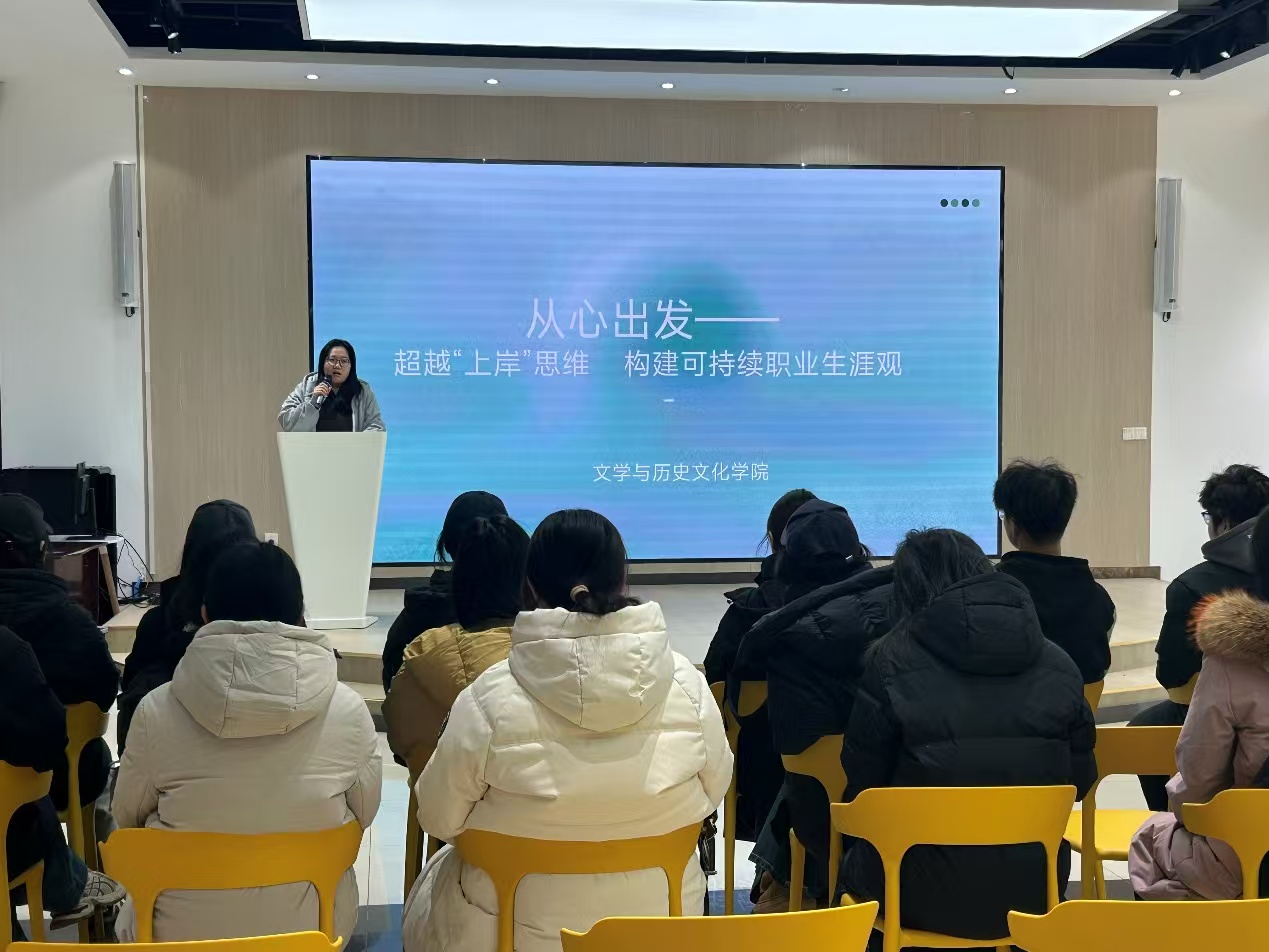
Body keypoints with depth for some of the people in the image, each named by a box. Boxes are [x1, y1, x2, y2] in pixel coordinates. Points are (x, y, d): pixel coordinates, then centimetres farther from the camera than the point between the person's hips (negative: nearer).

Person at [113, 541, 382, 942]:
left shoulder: (157, 711, -16)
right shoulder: (348, 711, -17)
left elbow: (127, 816, 1)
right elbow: (363, 815, -1)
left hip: (181, 930, 0)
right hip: (309, 924, 0)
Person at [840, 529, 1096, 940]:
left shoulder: (892, 659, -11)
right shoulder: (1058, 663, -1)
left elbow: (862, 785, -6)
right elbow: (1080, 780, 6)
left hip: (931, 896, -4)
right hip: (1034, 890, 4)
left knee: (855, 864, 28)